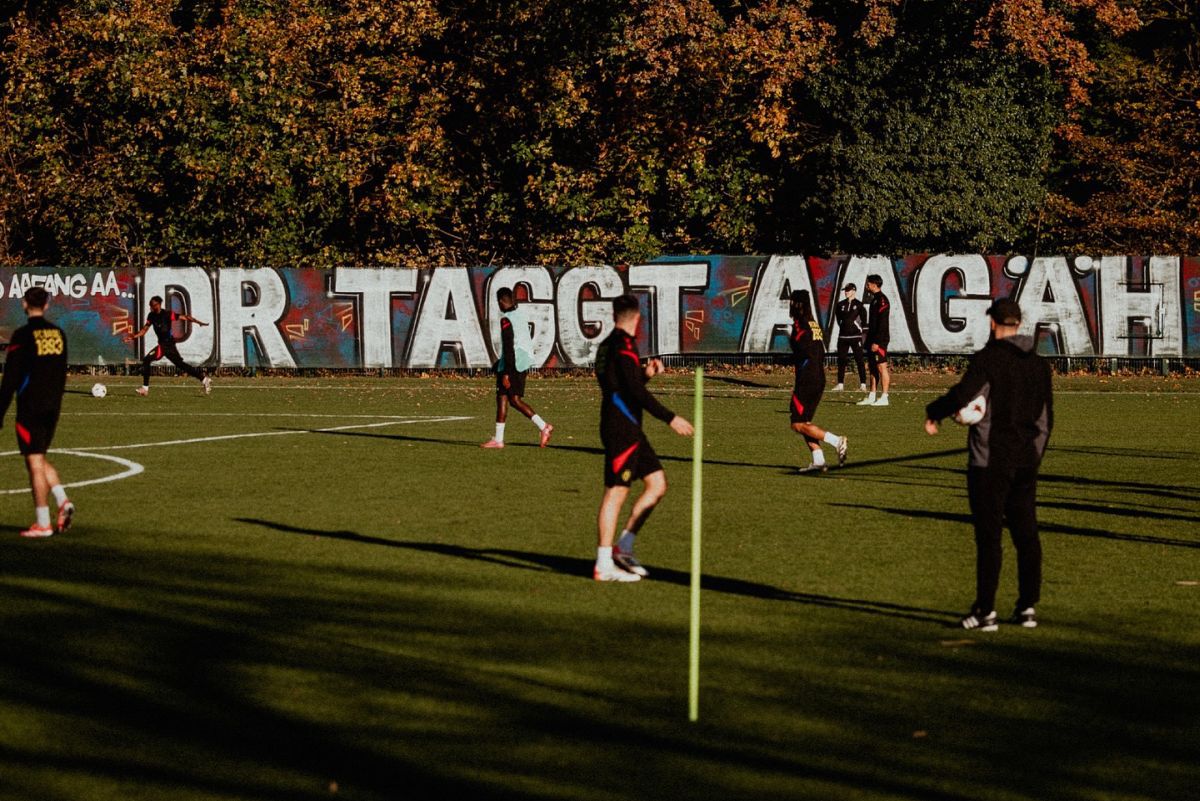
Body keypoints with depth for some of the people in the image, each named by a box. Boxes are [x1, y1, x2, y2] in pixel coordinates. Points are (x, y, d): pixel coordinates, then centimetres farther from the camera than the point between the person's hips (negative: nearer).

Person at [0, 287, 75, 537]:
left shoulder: (23, 335, -12)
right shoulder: (58, 333, 7)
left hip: (30, 407, -6)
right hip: (52, 407, 6)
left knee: (34, 462, -1)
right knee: (40, 458, 19)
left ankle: (43, 523, 0)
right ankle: (63, 501, -1)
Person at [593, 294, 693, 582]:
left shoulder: (608, 345, 16)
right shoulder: (624, 345, -13)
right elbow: (636, 392, -20)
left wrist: (644, 374, 15)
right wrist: (670, 418, -19)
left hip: (630, 430, 10)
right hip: (621, 430, -10)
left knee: (657, 484, 10)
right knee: (616, 492, -6)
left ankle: (623, 547, 11)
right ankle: (603, 566, -3)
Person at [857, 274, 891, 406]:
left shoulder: (882, 300, -13)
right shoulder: (874, 299, 17)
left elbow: (882, 323, -20)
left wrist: (877, 342, -23)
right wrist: (870, 340, 19)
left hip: (880, 340, -10)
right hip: (873, 339, 10)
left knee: (882, 367, -8)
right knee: (873, 368, 10)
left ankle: (883, 398, -8)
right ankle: (871, 397, 13)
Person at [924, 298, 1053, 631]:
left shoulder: (988, 358, -11)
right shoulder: (1038, 363, 10)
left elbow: (963, 393, -24)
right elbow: (1046, 416, 15)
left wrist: (934, 412, -7)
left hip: (990, 462, -6)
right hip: (1026, 462, 6)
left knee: (988, 535, -3)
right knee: (1026, 534, 10)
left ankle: (985, 610, -3)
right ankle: (1028, 606, 12)